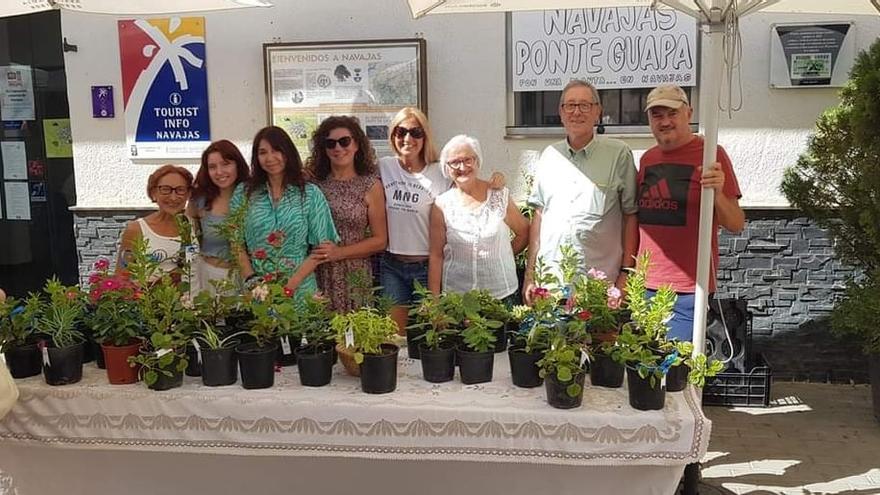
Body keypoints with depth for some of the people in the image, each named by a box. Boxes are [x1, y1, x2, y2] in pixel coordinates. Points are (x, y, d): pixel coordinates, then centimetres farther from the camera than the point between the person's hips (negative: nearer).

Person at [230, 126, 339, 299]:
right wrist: (251, 279, -10)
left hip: (299, 289, -1)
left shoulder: (311, 194, -1)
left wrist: (291, 284, -14)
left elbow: (321, 247, -4)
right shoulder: (243, 193, 4)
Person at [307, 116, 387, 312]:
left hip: (354, 276, -1)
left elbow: (380, 241, 0)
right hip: (318, 276, 1)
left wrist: (340, 252, -10)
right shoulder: (314, 183, 4)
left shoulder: (371, 186, 1)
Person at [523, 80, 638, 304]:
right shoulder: (549, 156, 11)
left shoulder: (618, 154, -1)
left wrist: (626, 274, -5)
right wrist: (530, 275, 10)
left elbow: (631, 216, 0)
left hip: (601, 284, -3)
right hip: (549, 281, 3)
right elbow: (539, 215, 13)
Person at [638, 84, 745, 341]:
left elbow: (736, 225, -7)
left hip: (688, 292, -5)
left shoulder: (710, 154, -5)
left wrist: (718, 194, -26)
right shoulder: (647, 159, 11)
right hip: (644, 286, 5)